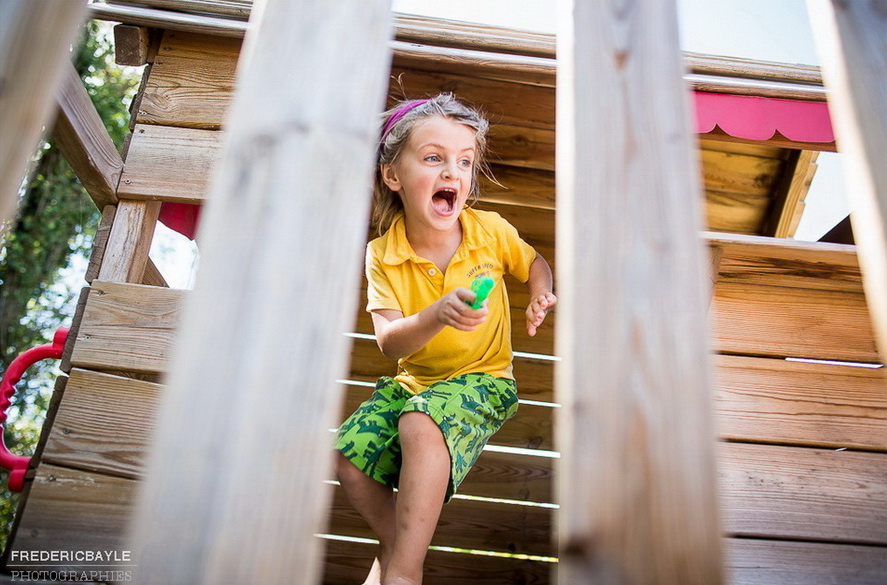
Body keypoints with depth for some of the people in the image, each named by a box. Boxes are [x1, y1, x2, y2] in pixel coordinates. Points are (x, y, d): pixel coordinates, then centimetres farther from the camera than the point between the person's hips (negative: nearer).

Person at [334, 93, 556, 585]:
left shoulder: (490, 231, -11)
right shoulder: (382, 255, -10)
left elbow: (534, 263, 11)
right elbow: (389, 343, -19)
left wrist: (540, 296, -12)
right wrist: (437, 315, -39)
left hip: (483, 377, -3)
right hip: (414, 379, 3)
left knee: (421, 426, -33)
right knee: (348, 460, -12)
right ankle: (395, 540, 16)